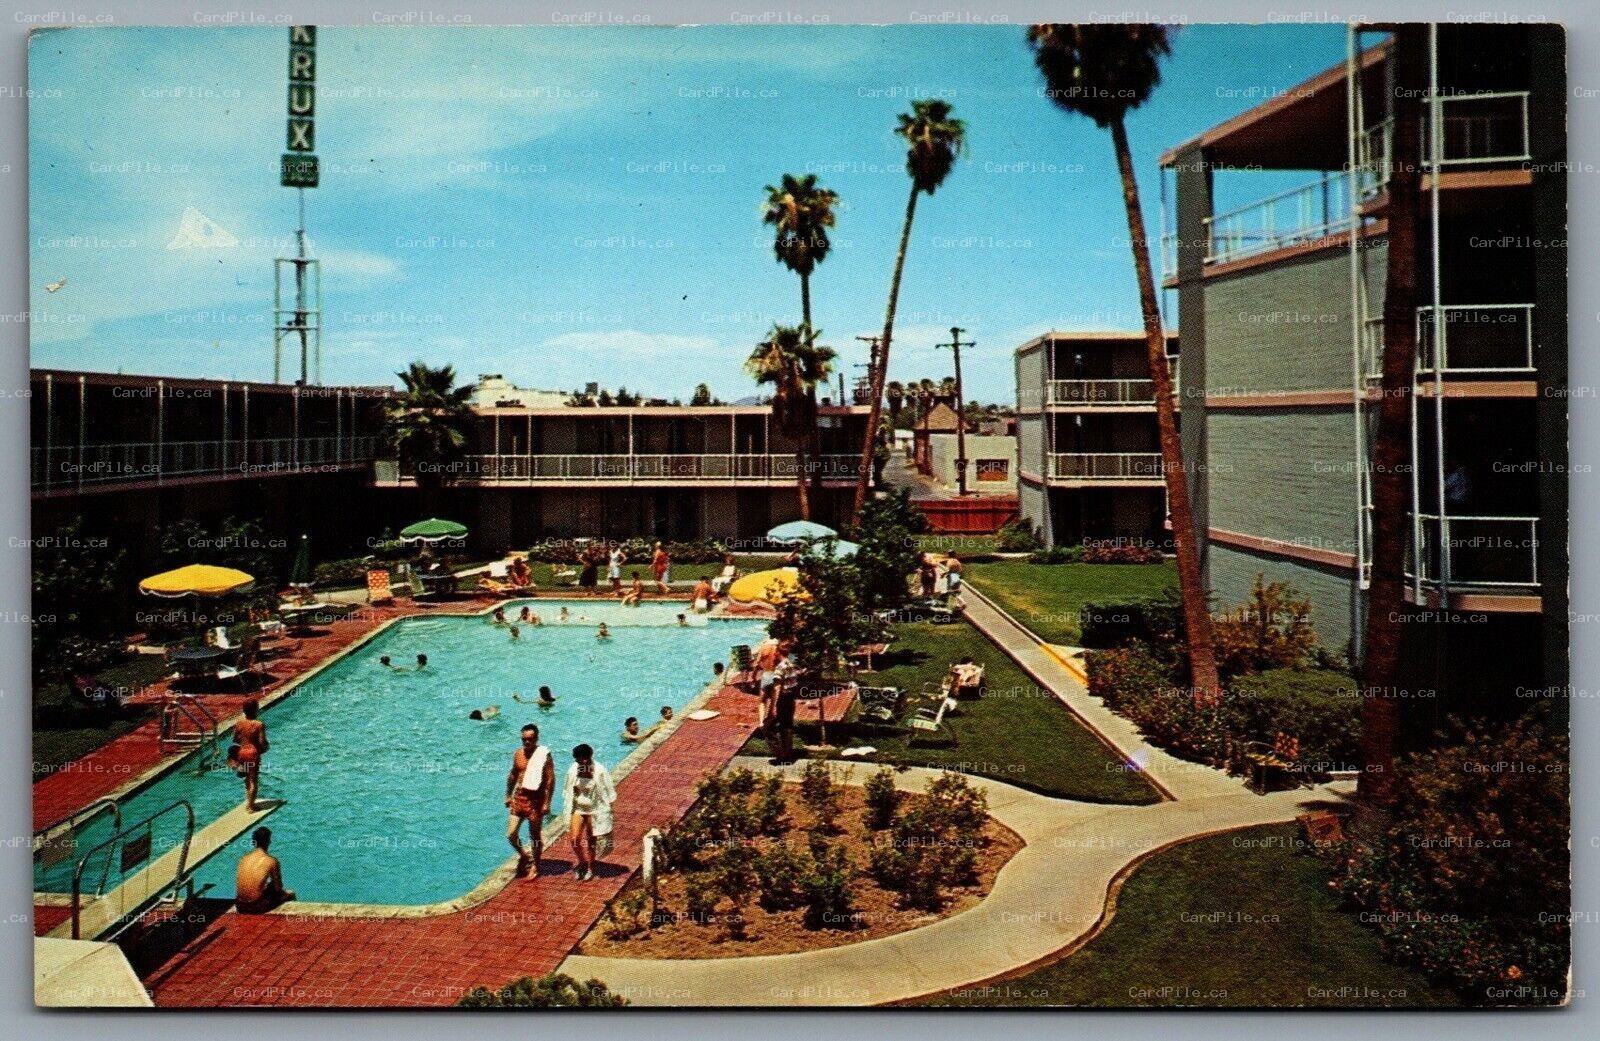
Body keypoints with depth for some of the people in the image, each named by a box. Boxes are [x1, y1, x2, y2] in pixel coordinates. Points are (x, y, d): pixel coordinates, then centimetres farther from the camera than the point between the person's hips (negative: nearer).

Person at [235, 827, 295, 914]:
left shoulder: (244, 858, 5)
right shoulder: (271, 861, -9)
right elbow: (278, 888, -1)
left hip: (240, 906, 6)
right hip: (256, 907, -6)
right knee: (290, 894, 18)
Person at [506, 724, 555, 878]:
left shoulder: (544, 755, -12)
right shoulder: (518, 754, 4)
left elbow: (550, 780, -13)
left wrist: (547, 802, -15)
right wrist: (508, 795, 18)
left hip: (535, 799, -5)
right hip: (519, 797, 5)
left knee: (534, 835, 7)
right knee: (511, 834, 2)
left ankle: (535, 866, 24)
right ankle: (524, 856, 29)